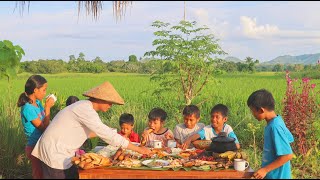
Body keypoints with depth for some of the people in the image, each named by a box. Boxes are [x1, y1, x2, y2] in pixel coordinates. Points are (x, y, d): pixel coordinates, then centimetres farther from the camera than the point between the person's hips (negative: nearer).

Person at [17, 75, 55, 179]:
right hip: (35, 147, -8)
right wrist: (47, 107, -18)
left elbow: (46, 122, 6)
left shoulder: (37, 103, 2)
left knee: (43, 174, 18)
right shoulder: (28, 108, -22)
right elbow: (44, 127, -19)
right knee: (39, 175, 5)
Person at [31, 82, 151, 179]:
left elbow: (85, 132, 16)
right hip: (55, 154, -9)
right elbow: (108, 135, -24)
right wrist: (138, 149, -20)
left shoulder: (85, 106, 8)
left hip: (60, 152, 9)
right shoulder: (86, 110, -22)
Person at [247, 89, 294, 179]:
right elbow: (289, 139, 13)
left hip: (276, 176, -8)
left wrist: (265, 170, -21)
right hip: (272, 174, 8)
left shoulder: (274, 127, -25)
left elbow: (288, 155, -25)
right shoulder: (277, 120, 0)